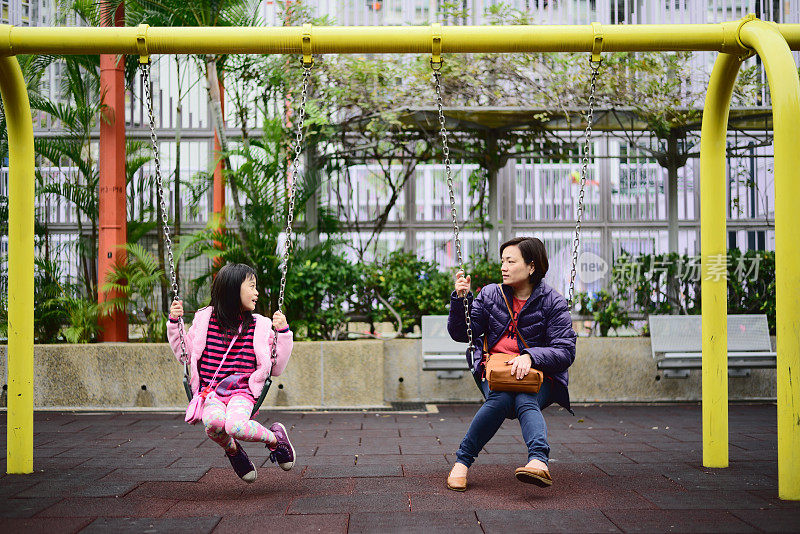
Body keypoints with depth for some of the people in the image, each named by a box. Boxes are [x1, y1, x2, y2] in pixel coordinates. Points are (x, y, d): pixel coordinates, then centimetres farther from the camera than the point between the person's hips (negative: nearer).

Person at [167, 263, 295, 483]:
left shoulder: (260, 326, 9)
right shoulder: (205, 319, 8)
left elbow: (276, 368, 10)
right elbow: (185, 355, 19)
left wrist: (283, 333, 1)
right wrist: (174, 323, 9)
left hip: (242, 392, 0)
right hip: (209, 391, 1)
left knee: (235, 426, -34)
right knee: (213, 421, -35)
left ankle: (275, 438, -2)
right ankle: (232, 449, -1)